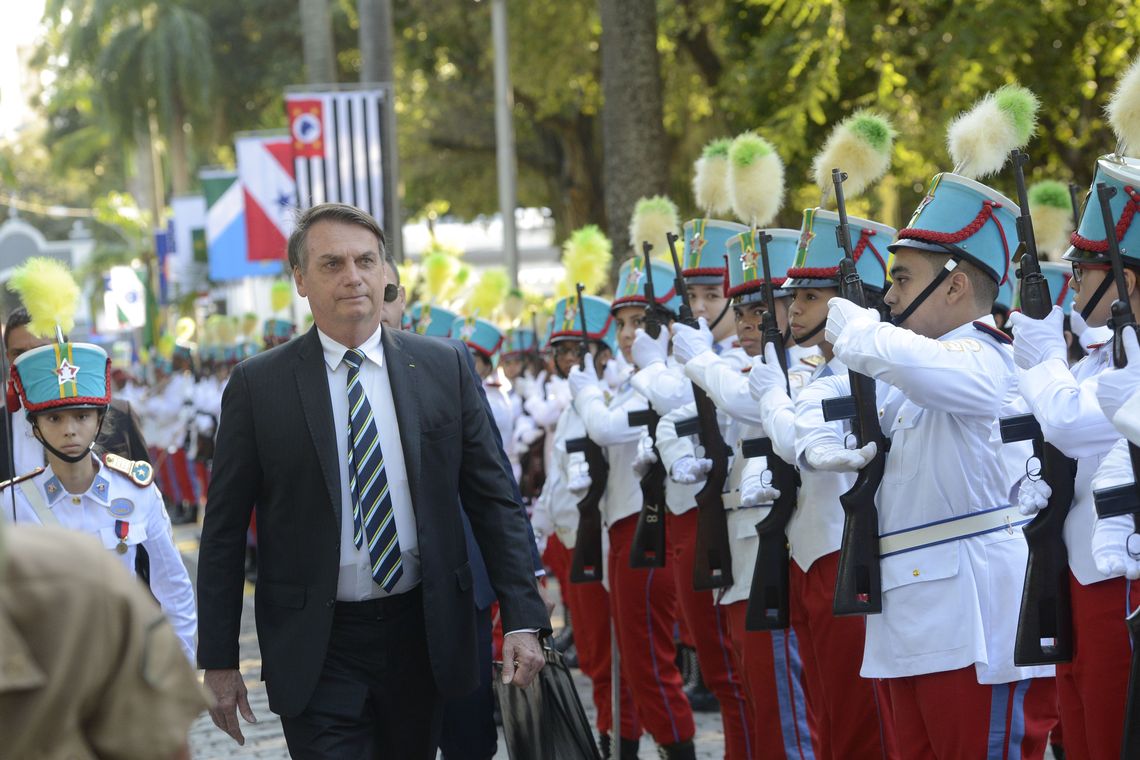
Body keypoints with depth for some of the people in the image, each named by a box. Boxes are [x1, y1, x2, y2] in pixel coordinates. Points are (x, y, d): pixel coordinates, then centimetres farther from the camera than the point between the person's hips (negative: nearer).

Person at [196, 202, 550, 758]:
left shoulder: (444, 368, 4)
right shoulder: (257, 385, -2)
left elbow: (492, 499, 5)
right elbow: (223, 532, 1)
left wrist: (522, 619, -3)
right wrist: (219, 660, -2)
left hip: (420, 633, 3)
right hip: (316, 647, -2)